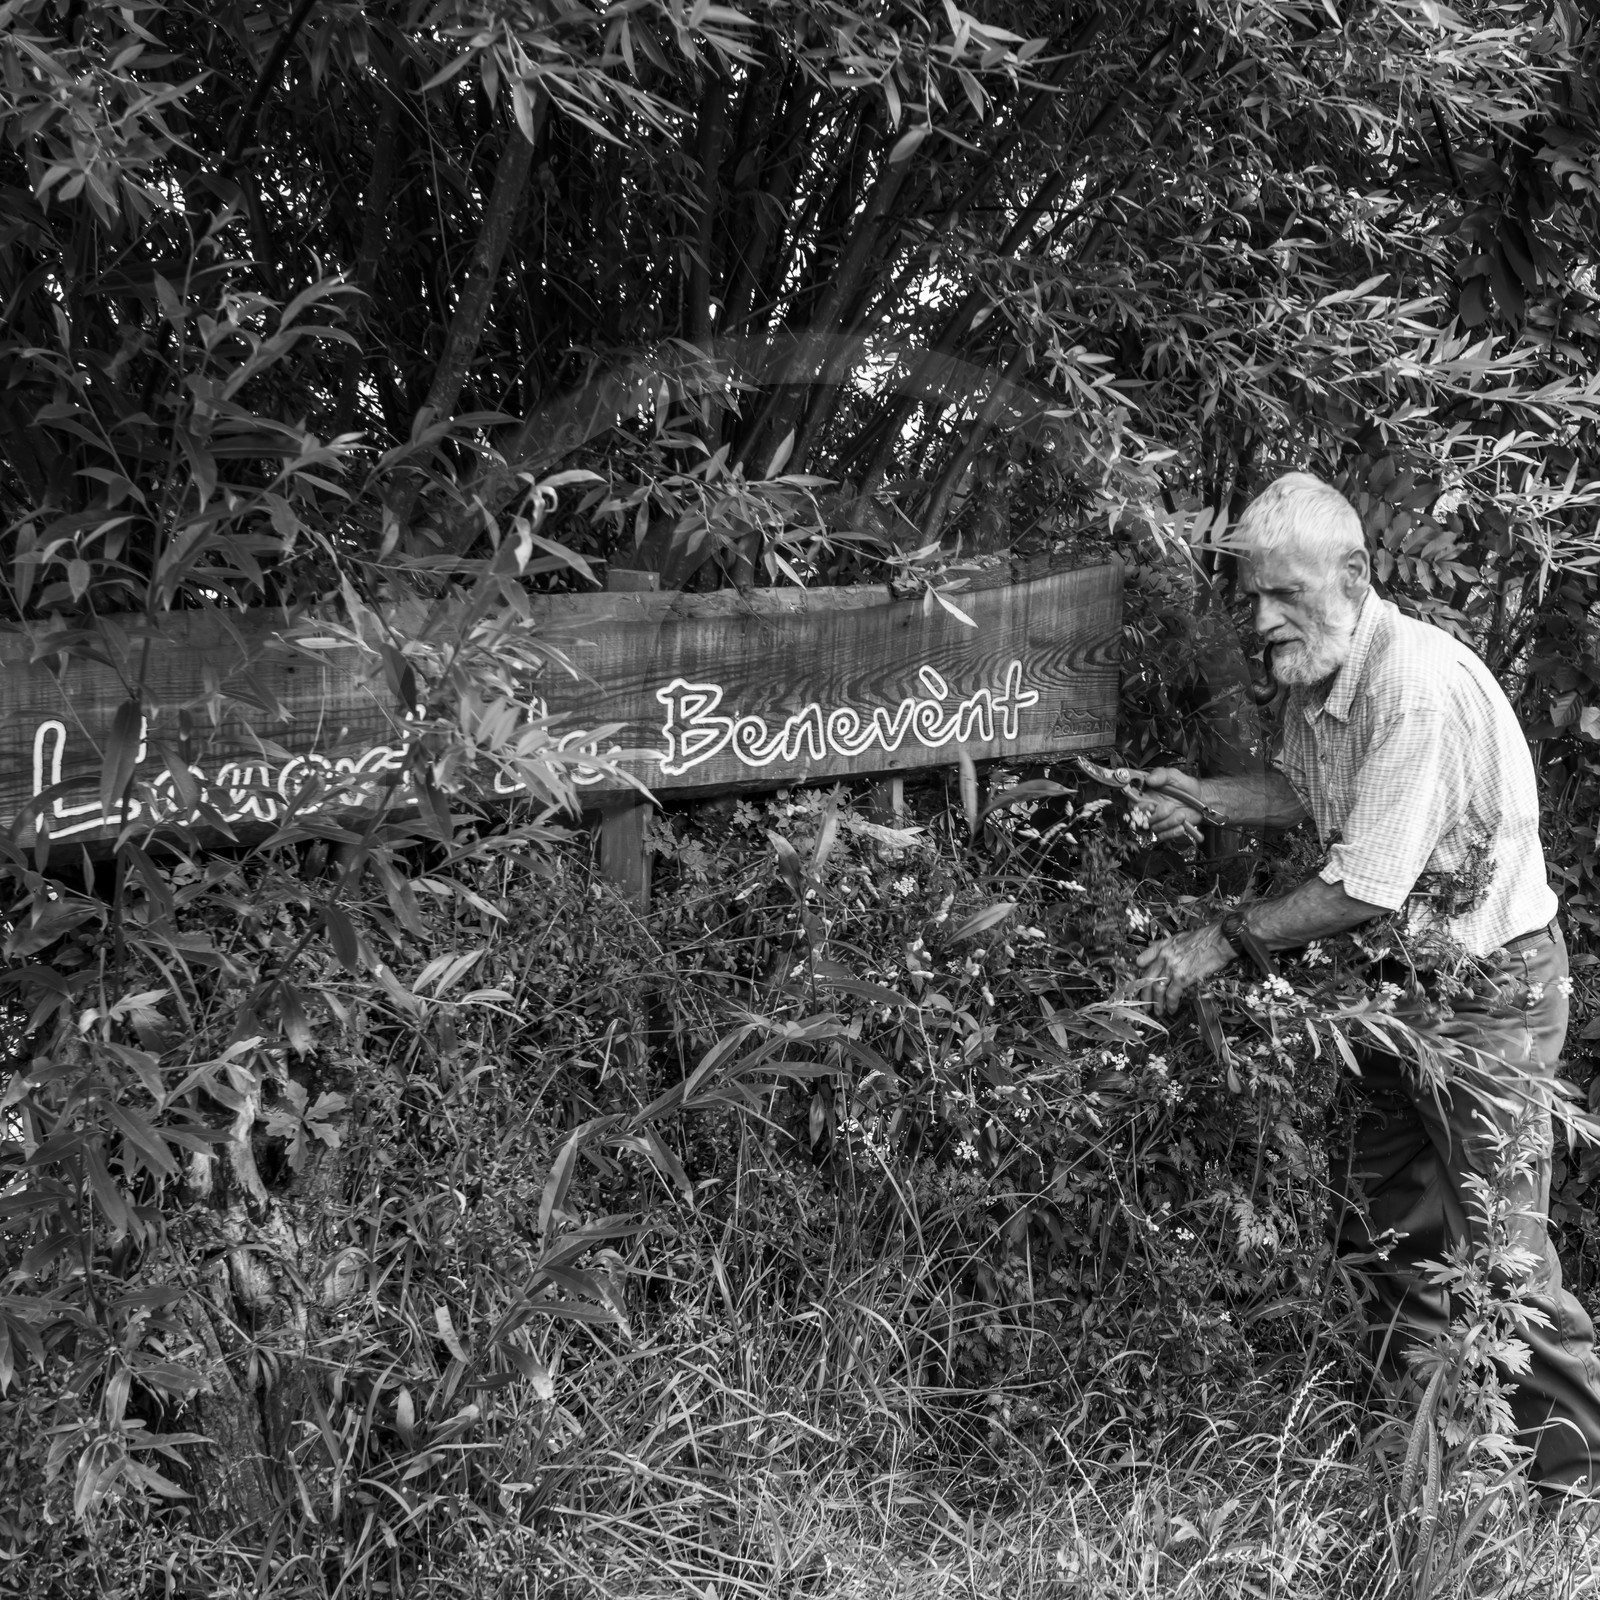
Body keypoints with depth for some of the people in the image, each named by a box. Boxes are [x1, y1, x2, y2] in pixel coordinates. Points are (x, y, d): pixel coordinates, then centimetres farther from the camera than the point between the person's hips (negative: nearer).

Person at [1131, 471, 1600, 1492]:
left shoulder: (1419, 688, -29)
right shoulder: (1316, 675, 0)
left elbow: (1367, 889, -28)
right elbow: (1306, 794, 17)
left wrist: (1227, 938, -19)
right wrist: (1202, 796, -1)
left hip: (1488, 985, -9)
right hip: (1400, 983, 9)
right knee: (1388, 1225, 17)